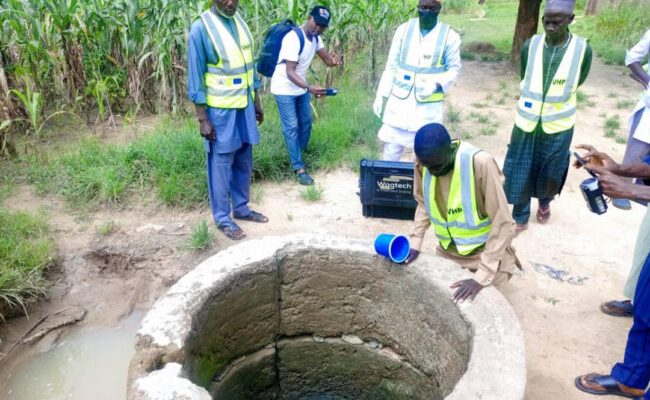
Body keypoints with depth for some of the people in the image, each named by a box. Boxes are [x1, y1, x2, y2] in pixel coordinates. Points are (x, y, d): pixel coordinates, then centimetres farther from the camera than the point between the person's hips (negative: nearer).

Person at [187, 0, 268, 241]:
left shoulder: (240, 22, 6)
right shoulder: (201, 28, -14)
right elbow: (195, 77, -13)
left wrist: (257, 103, 15)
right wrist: (203, 119, -15)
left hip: (245, 106, 7)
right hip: (220, 111, -7)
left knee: (244, 162, 15)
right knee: (222, 165, 3)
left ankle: (241, 208, 30)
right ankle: (222, 218, 16)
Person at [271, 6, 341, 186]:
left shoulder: (315, 37, -2)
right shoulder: (294, 38, -27)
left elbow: (327, 59, -4)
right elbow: (289, 72, -33)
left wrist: (334, 60, -29)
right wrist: (309, 88, -48)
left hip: (301, 88, 8)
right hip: (285, 89, -8)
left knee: (306, 123, 12)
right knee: (292, 128, -8)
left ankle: (297, 158, 28)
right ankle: (299, 169, -5)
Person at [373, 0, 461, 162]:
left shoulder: (449, 36, -5)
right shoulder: (404, 30, 1)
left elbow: (454, 68, 1)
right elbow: (391, 66, 6)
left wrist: (435, 85, -18)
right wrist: (381, 95, 3)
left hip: (428, 106, -2)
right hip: (399, 101, 2)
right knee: (390, 150, 7)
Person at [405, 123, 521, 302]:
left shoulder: (481, 164, -31)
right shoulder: (424, 160, -15)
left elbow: (503, 224, -26)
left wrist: (481, 277, -29)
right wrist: (415, 243, -9)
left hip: (484, 251, -5)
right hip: (447, 251, 5)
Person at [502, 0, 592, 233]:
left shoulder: (583, 50, -14)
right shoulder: (529, 47, -11)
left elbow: (574, 87, 2)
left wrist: (555, 104, 9)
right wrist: (533, 103, 9)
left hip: (557, 127, 0)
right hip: (526, 123, 1)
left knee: (550, 174, 17)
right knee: (519, 173, 7)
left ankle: (545, 203, 48)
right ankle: (520, 218, 26)